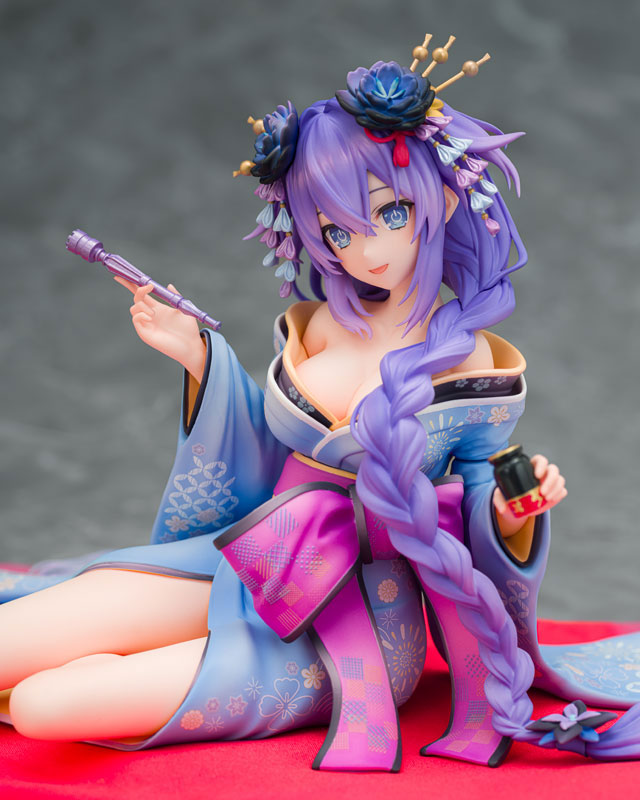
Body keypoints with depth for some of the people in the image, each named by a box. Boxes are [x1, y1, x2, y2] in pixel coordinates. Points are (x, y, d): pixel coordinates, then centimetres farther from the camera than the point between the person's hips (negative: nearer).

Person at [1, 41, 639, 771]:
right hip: (250, 567, 5)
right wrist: (201, 360, 4)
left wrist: (514, 517, -25)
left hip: (343, 638, -5)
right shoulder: (311, 331, 4)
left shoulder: (474, 366, -9)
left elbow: (477, 543, -1)